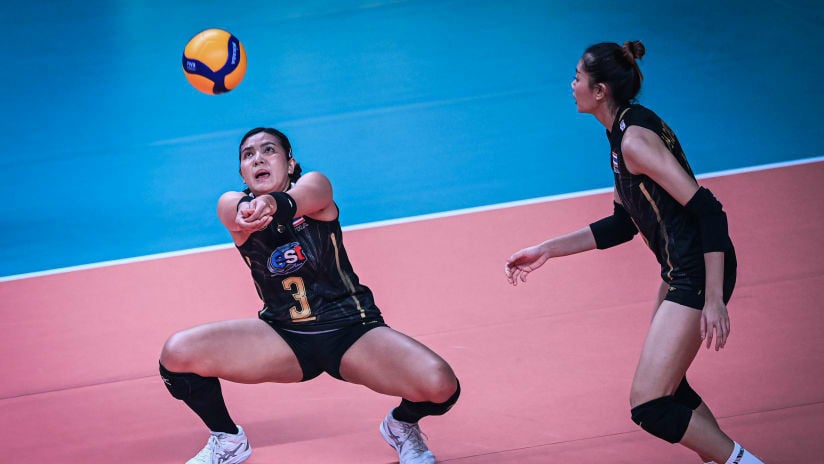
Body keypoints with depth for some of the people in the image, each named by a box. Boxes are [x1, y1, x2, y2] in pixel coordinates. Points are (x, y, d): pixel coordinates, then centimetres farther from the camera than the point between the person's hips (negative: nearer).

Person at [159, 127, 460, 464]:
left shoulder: (315, 184, -11)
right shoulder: (232, 204, -6)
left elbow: (301, 197, -36)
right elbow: (237, 210, -31)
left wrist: (273, 203, -61)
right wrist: (246, 213, -57)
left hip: (350, 330, -2)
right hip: (283, 337, 2)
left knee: (440, 385, -27)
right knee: (177, 354, -20)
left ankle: (402, 425, 11)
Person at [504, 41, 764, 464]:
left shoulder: (634, 139, -19)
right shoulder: (622, 133, 10)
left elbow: (708, 210, -24)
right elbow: (622, 225, 18)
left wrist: (713, 299, -27)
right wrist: (545, 251, 17)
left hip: (700, 275, -10)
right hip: (680, 274, 10)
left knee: (649, 406, -10)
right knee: (667, 386, 23)